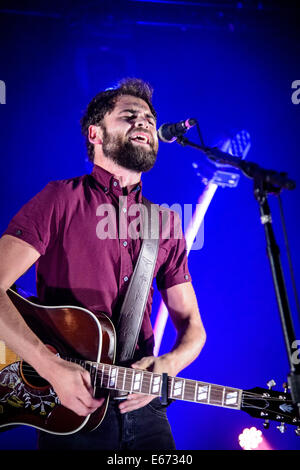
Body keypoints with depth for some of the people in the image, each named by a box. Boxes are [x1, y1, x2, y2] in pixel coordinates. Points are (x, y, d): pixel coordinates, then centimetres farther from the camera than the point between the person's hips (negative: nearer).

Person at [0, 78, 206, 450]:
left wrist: (168, 365, -11)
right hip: (68, 410, -4)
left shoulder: (165, 224, 7)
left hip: (142, 407, 4)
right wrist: (51, 367, -25)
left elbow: (191, 325, 9)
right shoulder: (61, 199, -6)